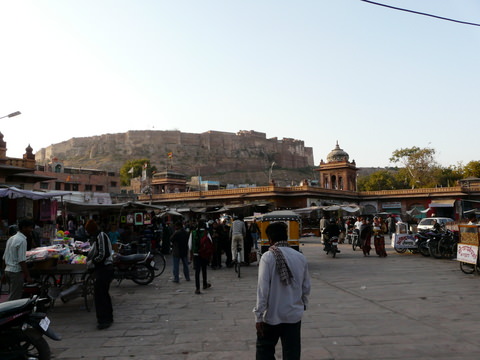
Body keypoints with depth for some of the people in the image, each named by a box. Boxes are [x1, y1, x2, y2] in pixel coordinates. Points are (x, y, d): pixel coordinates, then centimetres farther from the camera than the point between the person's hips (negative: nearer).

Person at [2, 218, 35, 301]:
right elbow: (22, 261, -20)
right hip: (16, 272, -9)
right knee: (14, 298, -4)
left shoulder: (11, 238, 13)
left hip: (8, 270, 9)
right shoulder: (22, 240, -16)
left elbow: (4, 258, 16)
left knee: (12, 296, 18)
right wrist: (28, 276, -18)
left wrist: (5, 272, 24)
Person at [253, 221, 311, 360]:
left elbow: (263, 288, -16)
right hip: (294, 314, 3)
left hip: (272, 314, -3)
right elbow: (306, 286, 5)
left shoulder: (268, 257, -14)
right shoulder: (300, 257, -1)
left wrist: (259, 315, -10)